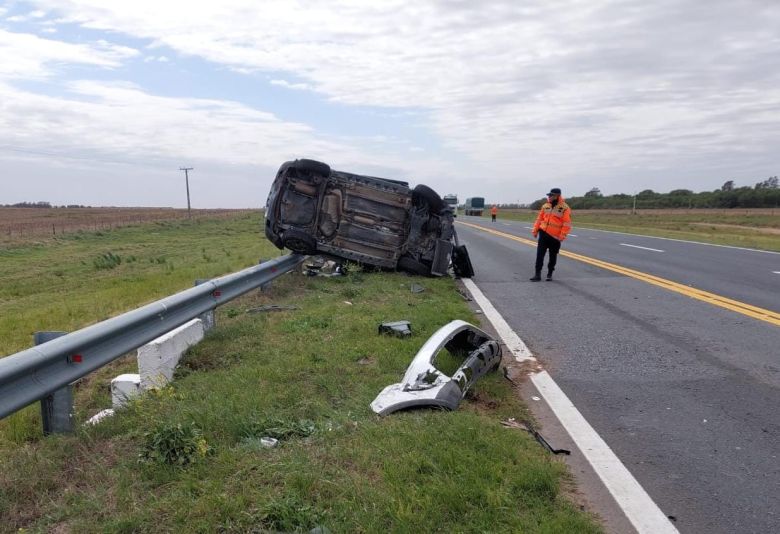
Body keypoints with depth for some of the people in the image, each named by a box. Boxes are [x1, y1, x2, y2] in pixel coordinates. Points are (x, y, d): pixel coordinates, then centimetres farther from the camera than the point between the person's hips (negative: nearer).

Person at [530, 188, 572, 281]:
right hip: (543, 234, 4)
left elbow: (567, 223, -11)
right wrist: (535, 230, 6)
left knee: (552, 257, 9)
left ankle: (550, 274, 22)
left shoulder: (564, 208, -7)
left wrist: (562, 236, -16)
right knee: (539, 255, -1)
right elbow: (539, 219, 12)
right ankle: (537, 274, 2)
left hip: (555, 237, -3)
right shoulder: (545, 206, 8)